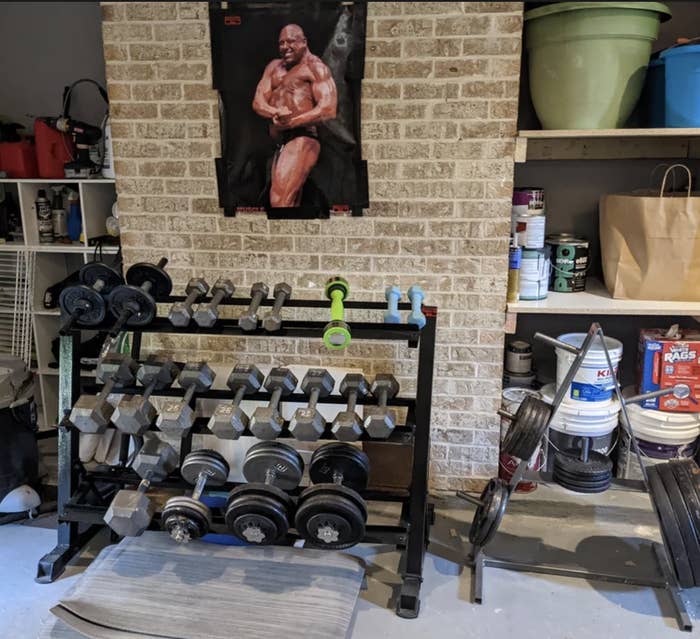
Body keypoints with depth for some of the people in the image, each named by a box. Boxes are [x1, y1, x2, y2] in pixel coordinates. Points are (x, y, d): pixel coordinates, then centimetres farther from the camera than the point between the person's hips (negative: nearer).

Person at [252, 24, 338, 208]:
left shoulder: (315, 67, 0)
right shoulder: (274, 67, 21)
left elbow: (328, 110, -13)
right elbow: (258, 102, 10)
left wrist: (291, 122, -19)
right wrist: (275, 113, -14)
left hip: (302, 140, -8)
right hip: (280, 144, 8)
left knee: (279, 200, -21)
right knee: (290, 203, 9)